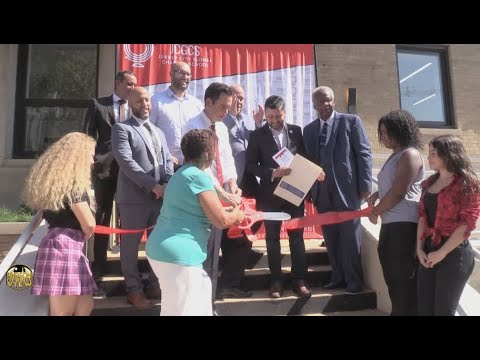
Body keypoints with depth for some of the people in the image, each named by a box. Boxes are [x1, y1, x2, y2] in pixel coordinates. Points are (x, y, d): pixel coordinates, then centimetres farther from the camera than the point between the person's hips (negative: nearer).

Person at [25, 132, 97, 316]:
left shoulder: (55, 180, 14)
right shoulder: (72, 184, -15)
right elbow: (89, 224, -14)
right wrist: (82, 237, 8)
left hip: (59, 245, 9)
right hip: (64, 247, -9)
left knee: (84, 306, 15)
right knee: (63, 312, -1)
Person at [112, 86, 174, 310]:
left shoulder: (158, 132, 20)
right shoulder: (122, 129, -1)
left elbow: (167, 160, 12)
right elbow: (125, 161, -14)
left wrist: (168, 184, -8)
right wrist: (152, 185, -19)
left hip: (160, 196, 6)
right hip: (134, 197, -6)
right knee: (131, 245, 4)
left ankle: (155, 285, 26)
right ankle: (134, 290, 19)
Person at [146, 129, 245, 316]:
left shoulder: (182, 173, 15)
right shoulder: (199, 177, -15)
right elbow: (221, 220, -16)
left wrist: (229, 210, 23)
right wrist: (236, 214, 6)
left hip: (162, 249, 10)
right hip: (178, 254, -10)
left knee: (202, 290, 24)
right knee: (183, 309, 1)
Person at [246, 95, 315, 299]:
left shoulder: (296, 131, 4)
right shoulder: (257, 135, -2)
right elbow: (251, 165, -5)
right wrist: (272, 173, -20)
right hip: (270, 195, -1)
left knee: (297, 236, 6)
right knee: (272, 238, 6)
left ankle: (299, 280, 17)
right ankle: (276, 281, 17)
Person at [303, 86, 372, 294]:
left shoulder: (351, 121, 0)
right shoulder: (309, 129, 13)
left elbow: (364, 153, -4)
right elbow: (308, 160, 12)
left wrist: (365, 185, -10)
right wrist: (309, 189, 5)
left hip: (346, 188, -4)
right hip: (321, 191, 4)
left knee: (350, 235, 4)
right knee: (330, 236, 10)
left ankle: (354, 279, 19)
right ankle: (338, 276, 23)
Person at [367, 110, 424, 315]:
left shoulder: (410, 155, -12)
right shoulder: (396, 155, 17)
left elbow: (399, 192, -19)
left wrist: (375, 212, -7)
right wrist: (377, 194, 9)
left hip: (405, 224, -10)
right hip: (391, 223, 10)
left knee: (404, 275, 1)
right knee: (393, 274, 16)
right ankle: (398, 311, 29)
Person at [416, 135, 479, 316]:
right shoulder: (428, 183, 12)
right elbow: (423, 217, 10)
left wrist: (442, 253, -13)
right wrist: (419, 248, -2)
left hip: (454, 253, -6)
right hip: (429, 251, 6)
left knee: (443, 310, 2)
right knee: (424, 309, 8)